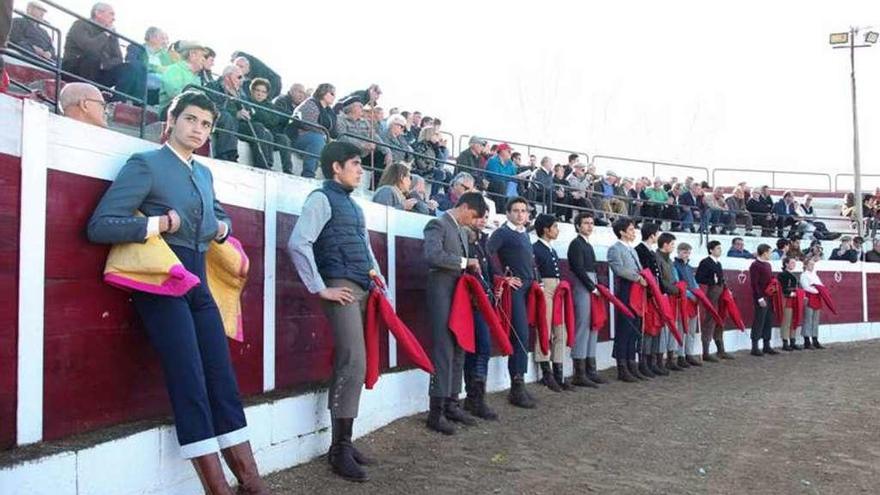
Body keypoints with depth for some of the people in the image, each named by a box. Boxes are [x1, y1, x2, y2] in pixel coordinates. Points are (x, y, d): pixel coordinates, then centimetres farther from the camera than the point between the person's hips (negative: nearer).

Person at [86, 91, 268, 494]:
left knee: (223, 379, 4)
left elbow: (218, 215, 34)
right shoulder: (145, 164, -4)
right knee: (189, 382, -8)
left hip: (198, 283, 7)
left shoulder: (204, 173, 17)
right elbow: (99, 226, -11)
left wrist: (222, 228, 12)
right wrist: (157, 224, -19)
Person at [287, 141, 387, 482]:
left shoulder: (353, 204, 21)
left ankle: (343, 441, 17)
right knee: (353, 364, -12)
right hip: (342, 289, -8)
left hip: (362, 289, 8)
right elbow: (298, 243, -18)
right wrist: (320, 288, -18)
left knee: (348, 365, 9)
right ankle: (340, 449, -4)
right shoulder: (322, 198, -5)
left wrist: (379, 280, 15)